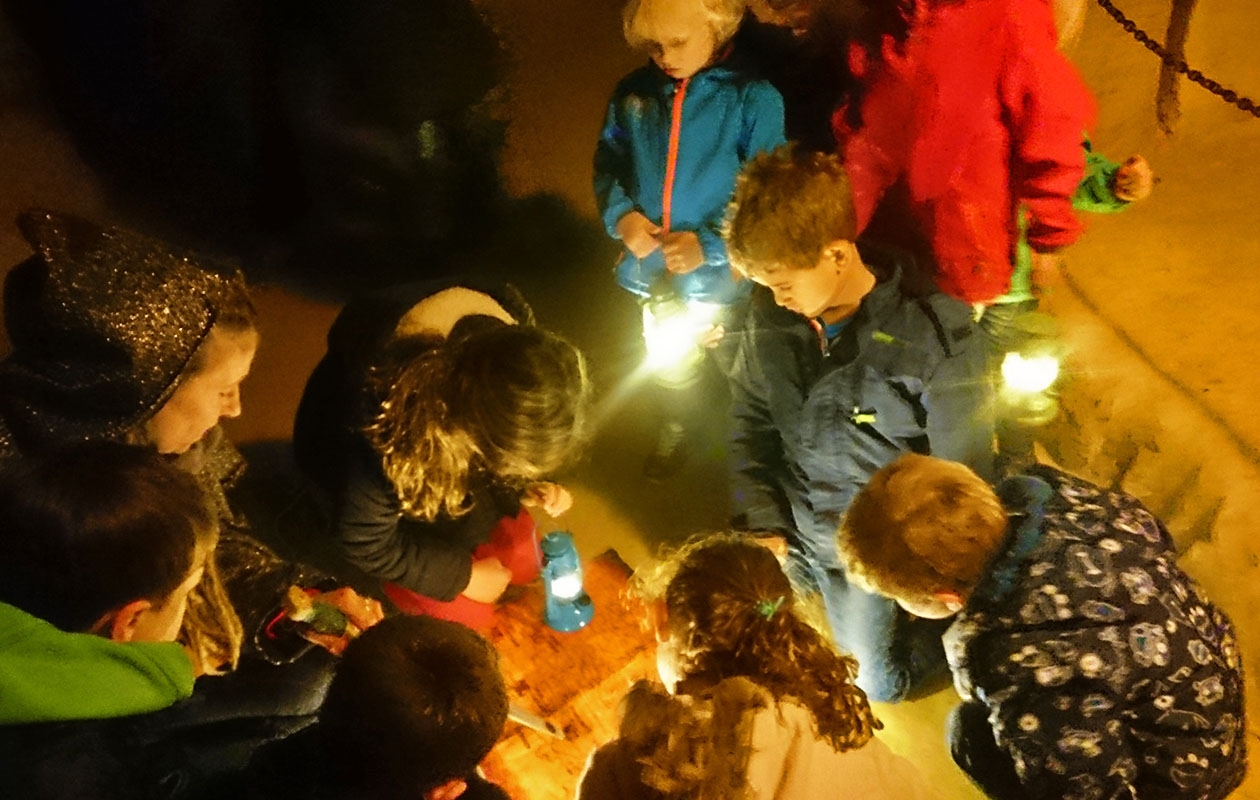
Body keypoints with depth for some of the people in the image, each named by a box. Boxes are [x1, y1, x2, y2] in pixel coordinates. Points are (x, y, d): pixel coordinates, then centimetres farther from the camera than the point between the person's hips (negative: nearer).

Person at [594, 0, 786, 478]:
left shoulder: (753, 99, -17)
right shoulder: (633, 94, -5)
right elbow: (607, 163, 6)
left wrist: (709, 245, -26)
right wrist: (619, 214, -14)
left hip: (719, 274, -4)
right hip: (653, 268, 4)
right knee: (668, 364, 26)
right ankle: (674, 430, 54)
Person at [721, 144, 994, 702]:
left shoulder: (934, 338, -27)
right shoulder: (770, 318, -14)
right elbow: (750, 424, 0)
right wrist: (762, 526, -7)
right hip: (793, 525, 4)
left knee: (882, 681, 5)